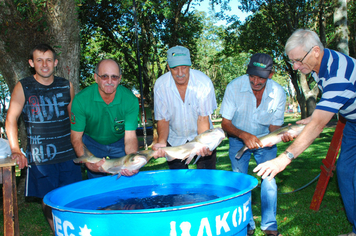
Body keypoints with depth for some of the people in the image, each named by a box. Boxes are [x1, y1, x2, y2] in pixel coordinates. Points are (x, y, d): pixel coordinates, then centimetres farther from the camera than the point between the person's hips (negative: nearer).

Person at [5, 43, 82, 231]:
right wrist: (15, 150, -12)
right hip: (40, 157, -2)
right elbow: (11, 119, -2)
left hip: (68, 154, 2)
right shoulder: (23, 87, -1)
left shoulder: (66, 86, 7)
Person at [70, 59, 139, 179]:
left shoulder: (130, 99, -26)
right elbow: (76, 137, -20)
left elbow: (130, 136, -27)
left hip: (119, 143, 1)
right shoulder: (81, 99, -27)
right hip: (92, 144, 0)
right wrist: (89, 163, -36)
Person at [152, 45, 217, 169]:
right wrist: (162, 142, -31)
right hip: (175, 140, 1)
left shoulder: (203, 82, -23)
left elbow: (203, 118, -20)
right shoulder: (160, 85, -18)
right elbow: (163, 119, -13)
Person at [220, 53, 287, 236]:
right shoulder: (234, 87, -26)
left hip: (265, 138, 1)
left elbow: (274, 126, -12)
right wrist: (243, 135, -39)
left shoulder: (278, 93, -21)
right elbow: (225, 123, -21)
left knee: (269, 177, -11)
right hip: (239, 139, -1)